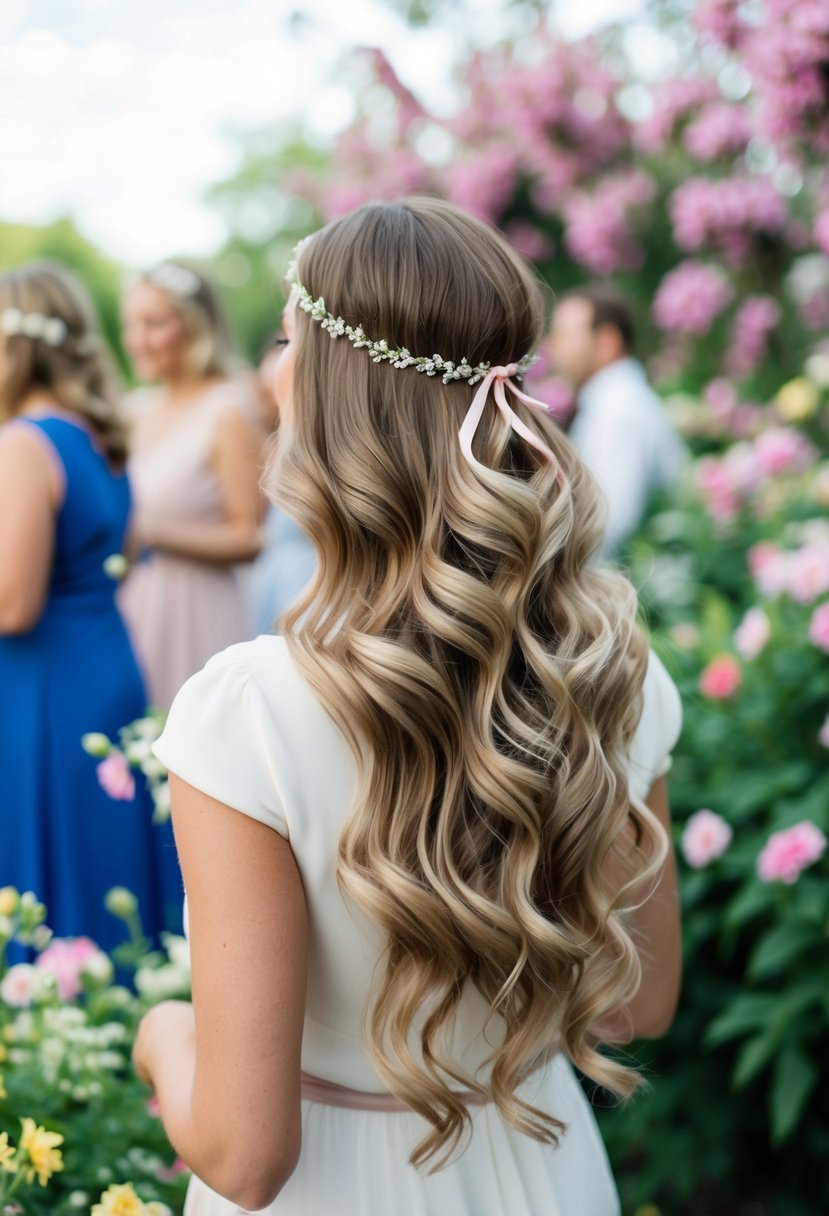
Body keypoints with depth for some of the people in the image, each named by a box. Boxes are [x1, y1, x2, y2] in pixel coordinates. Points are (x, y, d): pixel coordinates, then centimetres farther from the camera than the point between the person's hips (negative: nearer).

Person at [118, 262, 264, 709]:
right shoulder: (138, 411, 12)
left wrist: (149, 534, -18)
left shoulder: (228, 411, -9)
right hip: (129, 610, 6)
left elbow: (248, 538, -13)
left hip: (193, 615, -6)